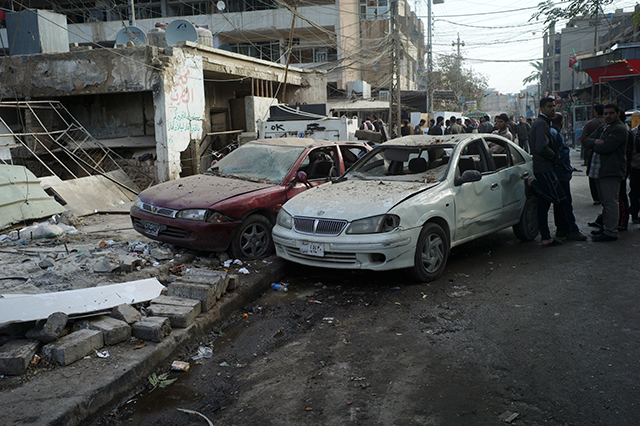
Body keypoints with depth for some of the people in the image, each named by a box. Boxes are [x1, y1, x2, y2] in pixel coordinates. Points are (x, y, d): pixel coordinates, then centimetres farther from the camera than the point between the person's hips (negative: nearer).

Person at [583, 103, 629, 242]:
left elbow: (605, 147, -22)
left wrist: (594, 145, -2)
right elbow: (586, 141, 12)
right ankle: (606, 227, 28)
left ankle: (611, 232, -6)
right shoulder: (602, 127, 19)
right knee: (604, 201, 17)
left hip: (611, 171, -10)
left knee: (610, 202, -9)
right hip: (599, 170, 10)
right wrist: (596, 142, -9)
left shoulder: (619, 129, -11)